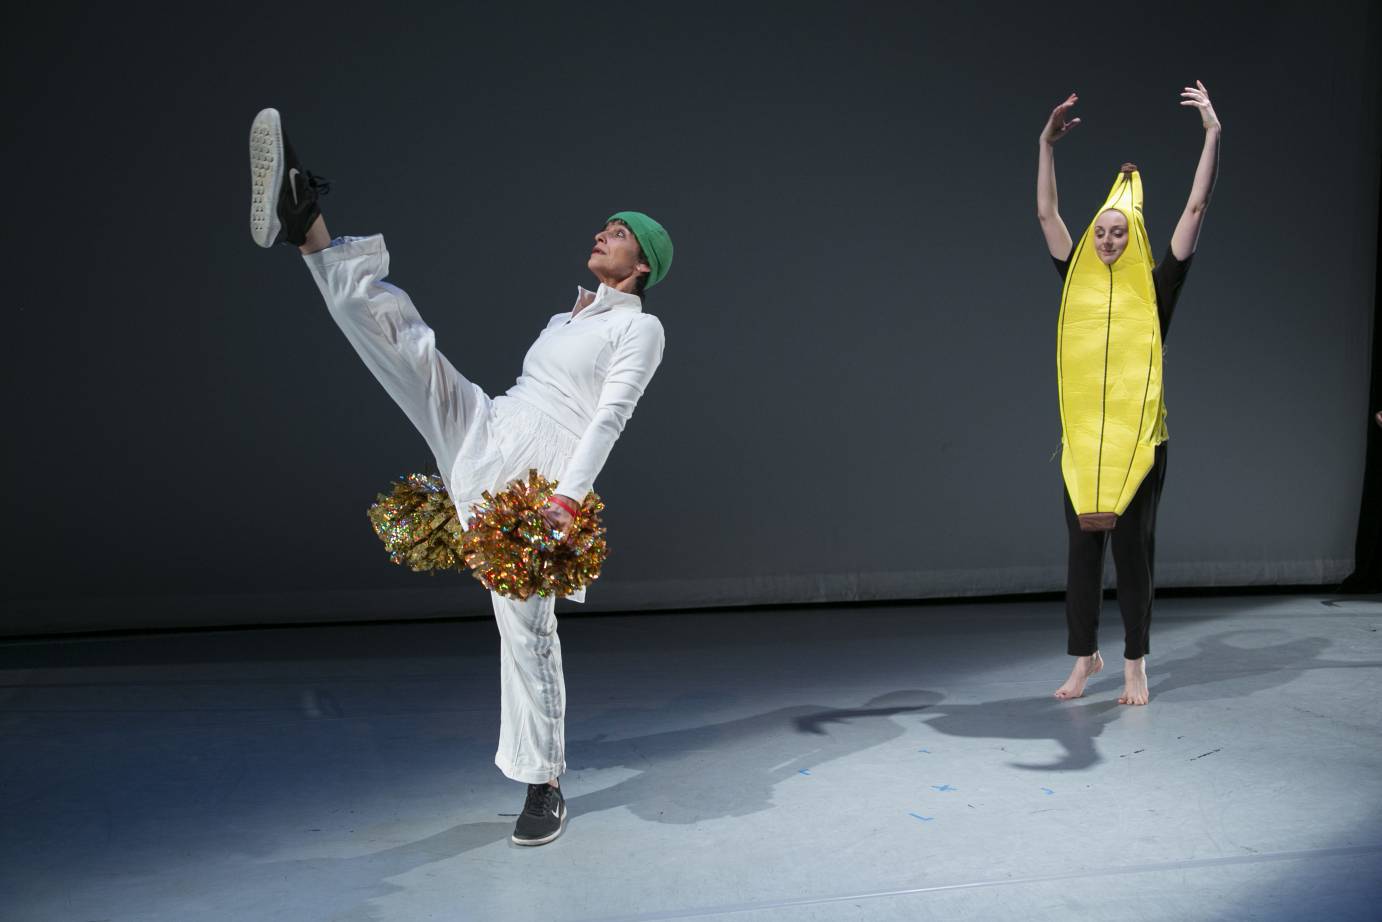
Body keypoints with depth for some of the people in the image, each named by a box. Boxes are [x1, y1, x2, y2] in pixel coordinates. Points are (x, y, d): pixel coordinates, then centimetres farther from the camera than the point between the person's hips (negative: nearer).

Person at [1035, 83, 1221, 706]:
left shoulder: (1157, 289, 2)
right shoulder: (1078, 283, 9)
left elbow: (1196, 207, -2)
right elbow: (1046, 213, 11)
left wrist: (1212, 133, -5)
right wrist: (1047, 144, 7)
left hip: (1139, 438, -2)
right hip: (1082, 437, 2)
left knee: (1133, 547, 1)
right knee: (1082, 546, 6)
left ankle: (1135, 666, 9)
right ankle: (1084, 658, 17)